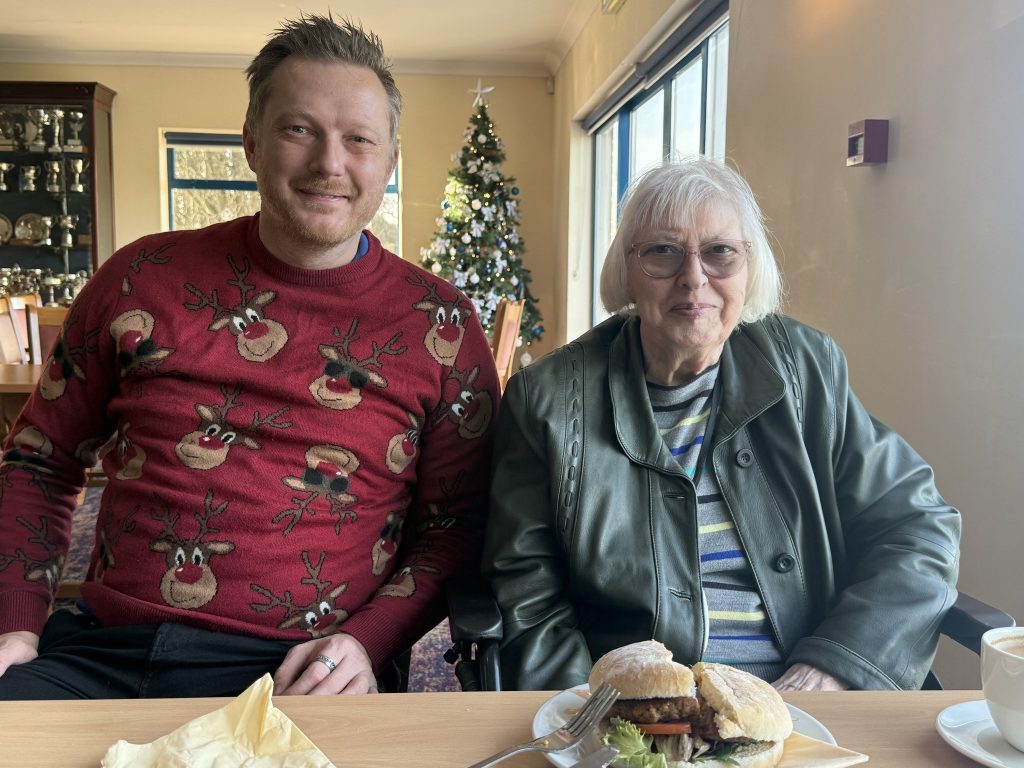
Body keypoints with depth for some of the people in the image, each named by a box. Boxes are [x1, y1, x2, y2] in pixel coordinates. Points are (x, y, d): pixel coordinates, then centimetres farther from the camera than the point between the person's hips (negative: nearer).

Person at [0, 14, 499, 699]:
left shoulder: (439, 326, -1)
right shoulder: (144, 277, 5)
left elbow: (455, 529, 3)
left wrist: (365, 642, -13)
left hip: (293, 673, -1)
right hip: (99, 653, 2)